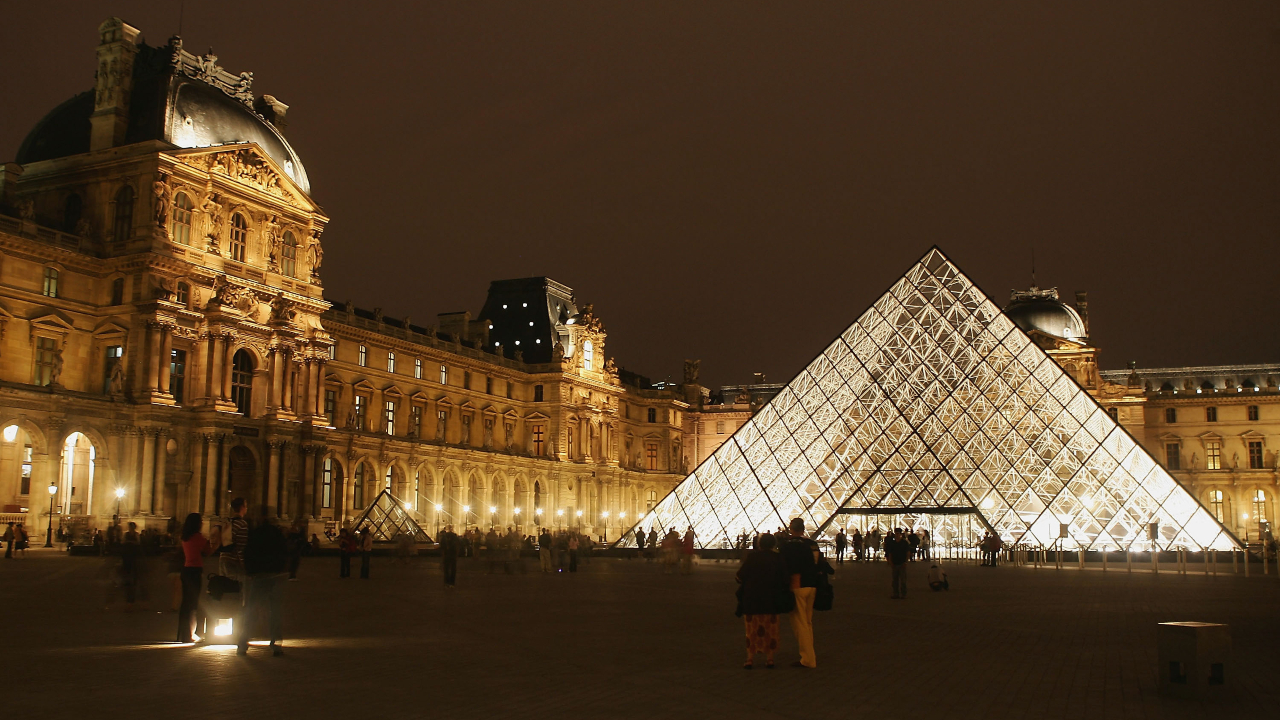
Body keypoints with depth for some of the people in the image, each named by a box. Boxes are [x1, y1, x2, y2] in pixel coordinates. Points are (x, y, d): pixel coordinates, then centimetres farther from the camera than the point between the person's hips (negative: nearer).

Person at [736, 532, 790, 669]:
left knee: (752, 629, 8)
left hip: (751, 600, -1)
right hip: (771, 601, 1)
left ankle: (750, 659, 7)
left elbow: (741, 577, -8)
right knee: (770, 630, 11)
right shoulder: (778, 559, -4)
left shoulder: (751, 557, -8)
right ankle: (769, 659, 11)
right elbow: (784, 580, -4)